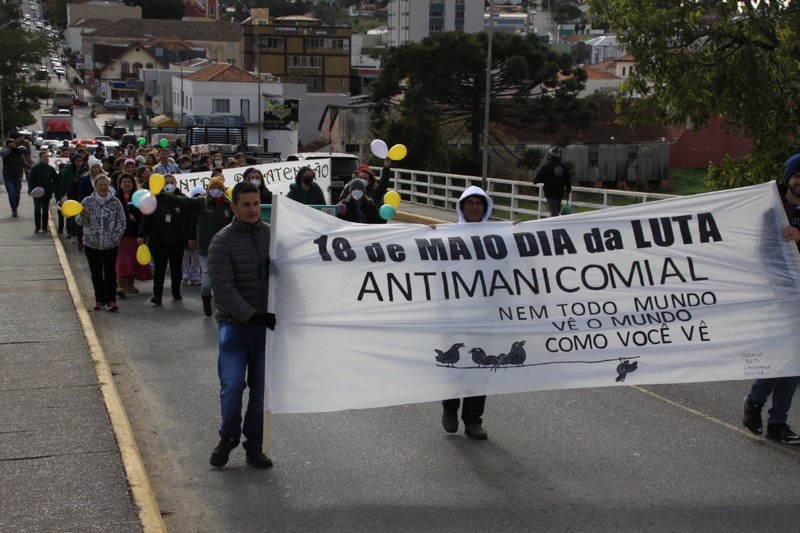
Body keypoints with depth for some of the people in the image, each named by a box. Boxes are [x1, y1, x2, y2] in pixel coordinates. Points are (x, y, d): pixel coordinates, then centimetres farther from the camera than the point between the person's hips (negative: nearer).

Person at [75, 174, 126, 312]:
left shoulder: (115, 202, -3)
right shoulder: (87, 202, -2)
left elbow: (121, 222, -1)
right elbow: (80, 222, -4)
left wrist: (115, 238, -11)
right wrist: (83, 215, -26)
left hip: (111, 245, -1)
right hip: (91, 244, 1)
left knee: (110, 273, 1)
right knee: (96, 273, 8)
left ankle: (111, 300, 5)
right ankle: (99, 299, 17)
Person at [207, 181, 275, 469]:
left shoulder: (272, 235, 4)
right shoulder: (222, 242, -7)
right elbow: (223, 288, -14)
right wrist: (251, 316, -22)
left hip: (267, 324, 3)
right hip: (235, 324, -3)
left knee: (262, 388, 6)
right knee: (232, 385, -7)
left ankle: (254, 446, 18)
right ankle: (228, 437, 17)